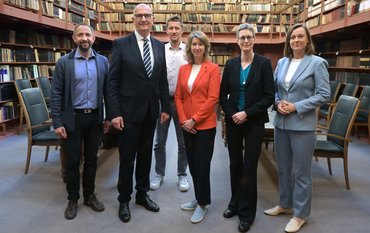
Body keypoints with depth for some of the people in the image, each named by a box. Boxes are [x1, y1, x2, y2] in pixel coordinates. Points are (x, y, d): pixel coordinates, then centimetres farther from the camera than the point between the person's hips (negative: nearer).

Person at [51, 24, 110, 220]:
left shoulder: (103, 61, 3)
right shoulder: (64, 62, -4)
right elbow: (56, 94, -5)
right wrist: (57, 122, -10)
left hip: (95, 117, 2)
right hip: (72, 118, -2)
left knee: (91, 159, 12)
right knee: (73, 160, 7)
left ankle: (89, 195, 28)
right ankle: (72, 199, 23)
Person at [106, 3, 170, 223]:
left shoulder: (159, 46, 7)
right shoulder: (121, 44, -6)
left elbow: (163, 80, 10)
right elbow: (112, 81, -8)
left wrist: (166, 107, 6)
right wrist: (115, 113, -14)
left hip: (151, 111, 4)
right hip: (129, 111, -4)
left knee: (146, 154, 15)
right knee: (127, 157, 7)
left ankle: (142, 193, 32)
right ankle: (124, 199, 24)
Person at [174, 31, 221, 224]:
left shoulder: (213, 69, -5)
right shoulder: (183, 69, 9)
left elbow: (213, 98, -12)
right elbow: (178, 97, 8)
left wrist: (194, 119, -14)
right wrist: (183, 120, -5)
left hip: (205, 125, -5)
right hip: (187, 125, 5)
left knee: (202, 165, 3)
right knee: (192, 164, 13)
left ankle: (202, 204, 20)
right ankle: (199, 198, 31)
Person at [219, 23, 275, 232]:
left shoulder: (264, 63, -4)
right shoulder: (231, 64, 4)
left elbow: (269, 97, -8)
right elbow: (223, 95, 5)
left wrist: (247, 113, -15)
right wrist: (232, 114, -10)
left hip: (254, 123, -3)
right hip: (233, 122, 3)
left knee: (249, 166, 3)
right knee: (235, 164, 12)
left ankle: (247, 213, 17)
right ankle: (236, 203, 31)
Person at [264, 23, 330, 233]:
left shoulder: (317, 63, -8)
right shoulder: (281, 62, 9)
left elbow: (324, 95, -11)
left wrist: (296, 107, -17)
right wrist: (278, 103, -7)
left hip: (303, 125, -5)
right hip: (281, 123, 6)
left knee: (301, 171, 5)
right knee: (283, 167, 17)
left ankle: (300, 214, 22)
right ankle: (285, 204, 36)